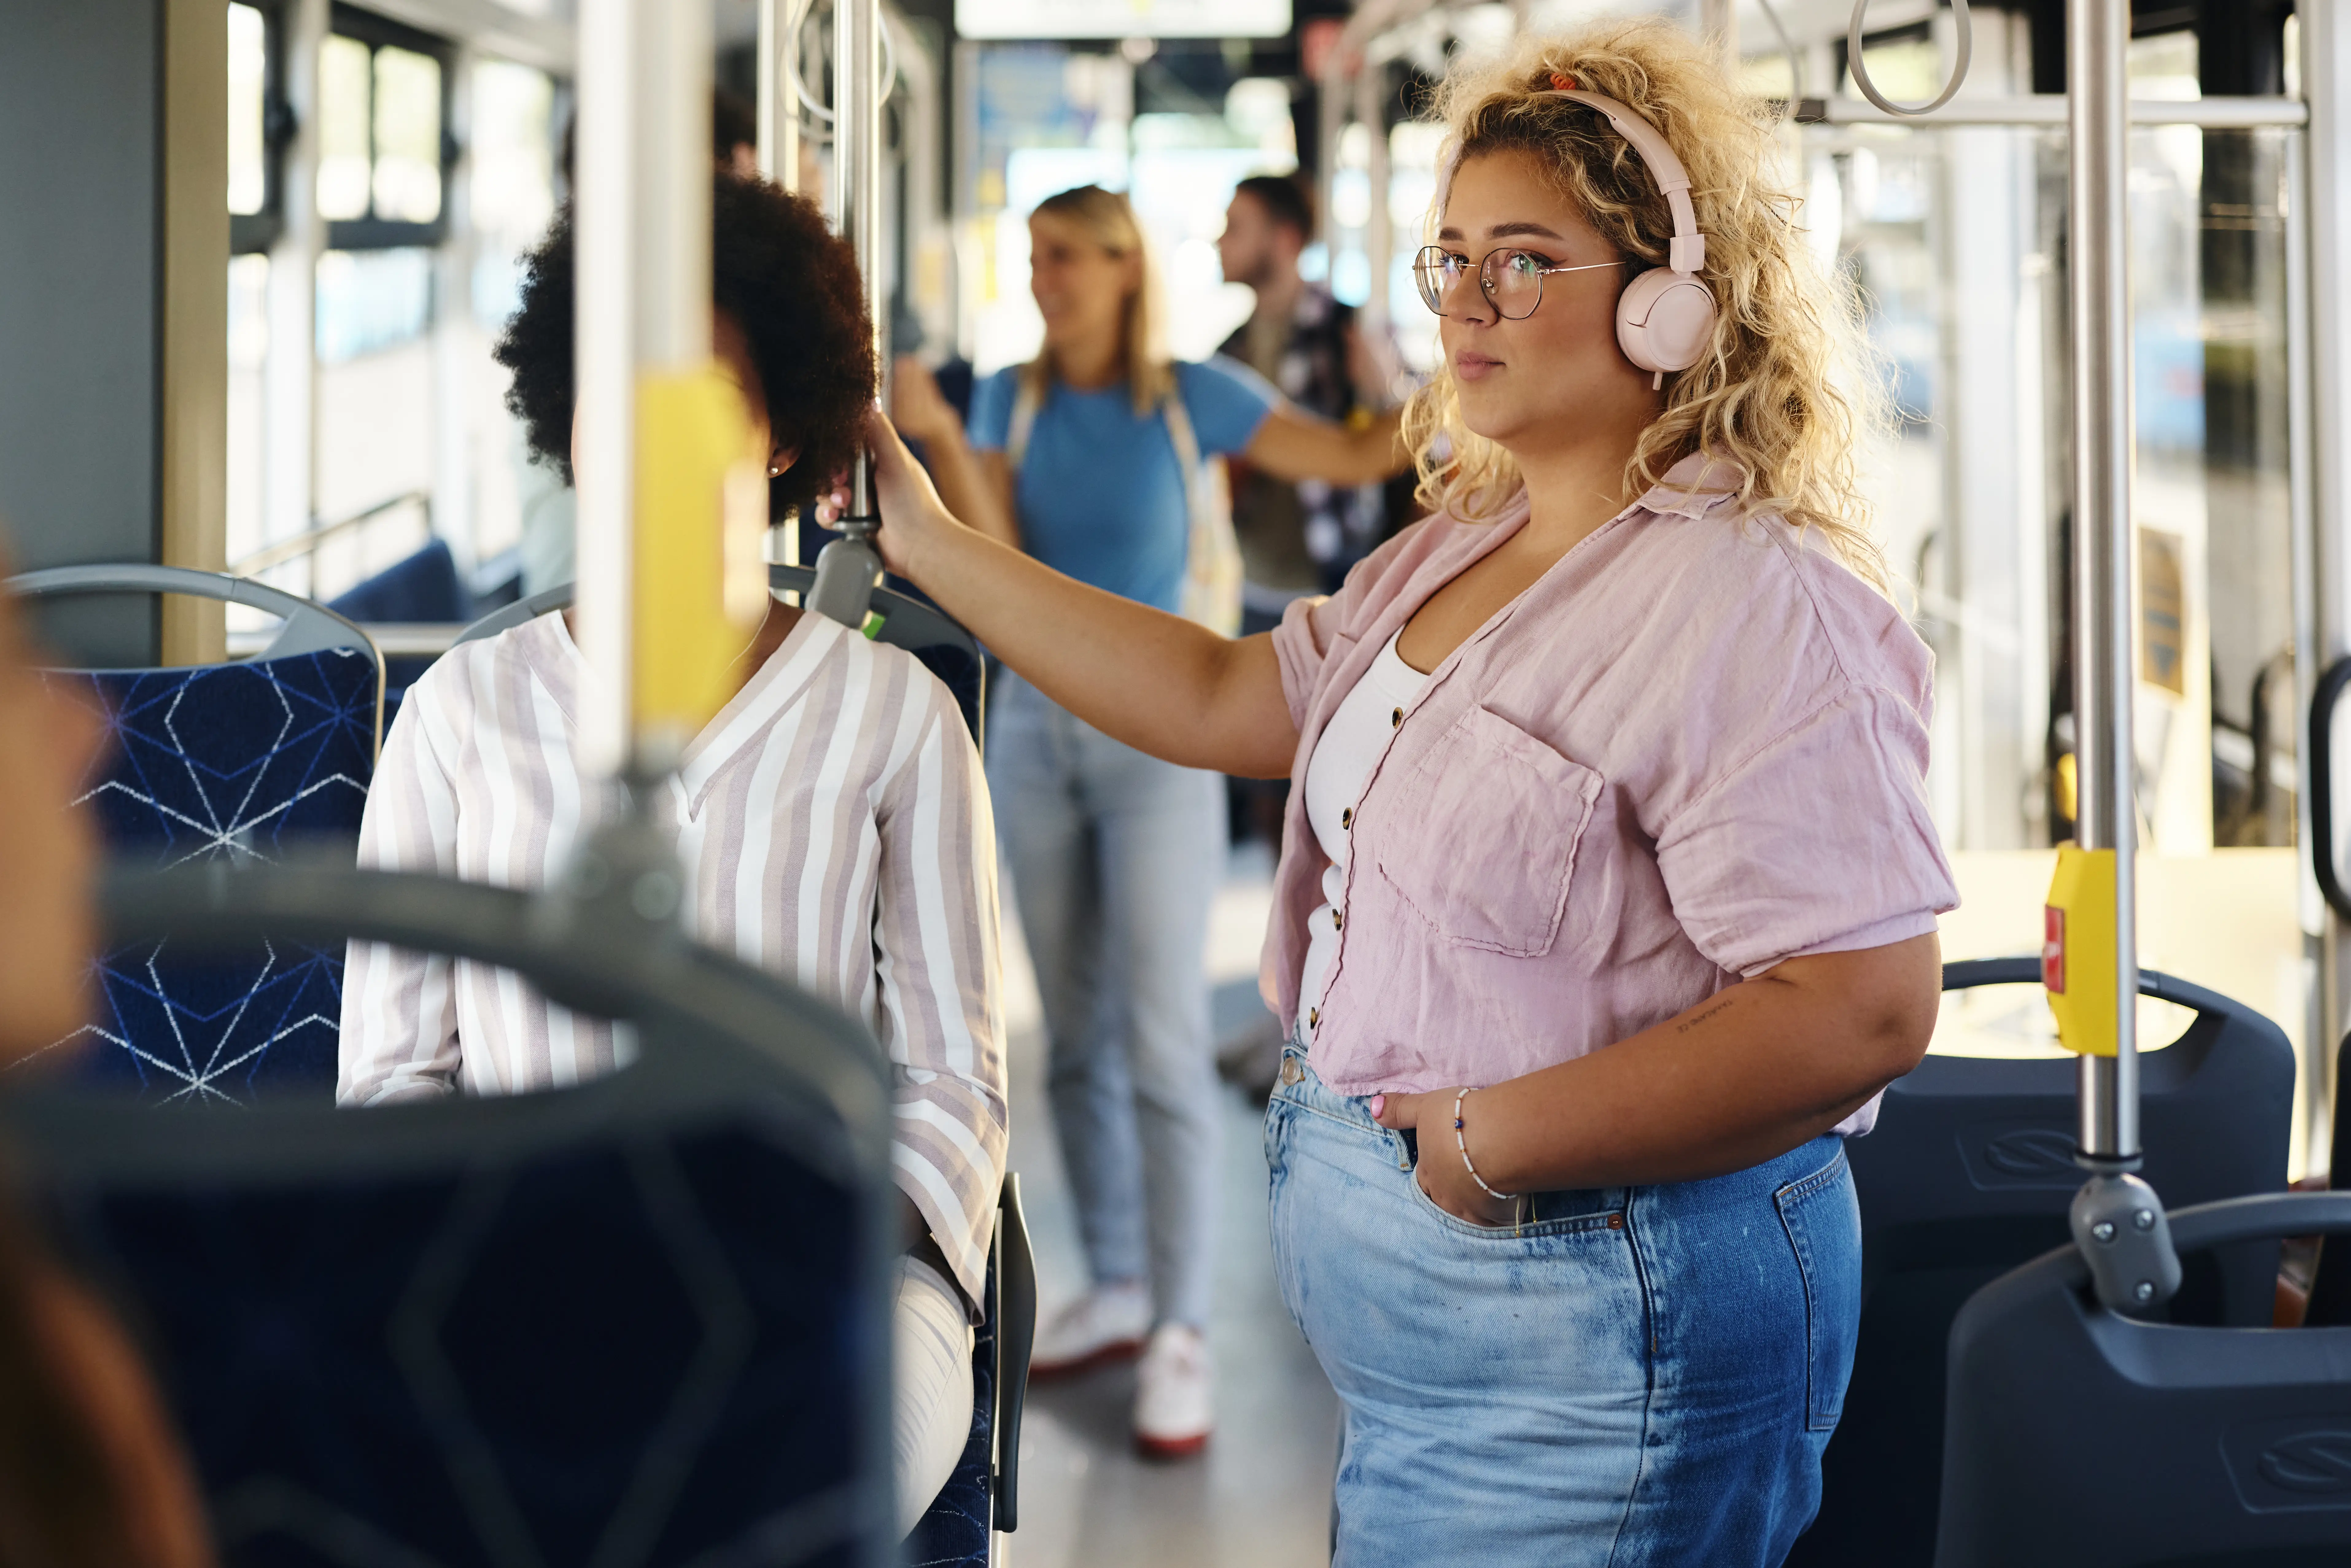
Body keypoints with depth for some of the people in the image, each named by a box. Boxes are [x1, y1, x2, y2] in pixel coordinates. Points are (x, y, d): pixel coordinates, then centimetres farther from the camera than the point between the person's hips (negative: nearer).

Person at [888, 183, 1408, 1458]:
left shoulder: (1193, 396, -4)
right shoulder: (1010, 401, 3)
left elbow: (1358, 459, 2)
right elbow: (997, 564, -9)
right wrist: (941, 440, -20)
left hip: (1157, 734, -4)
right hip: (1037, 728, 4)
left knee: (1163, 1042, -8)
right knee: (1076, 1039, 11)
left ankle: (1180, 1336, -4)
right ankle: (1118, 1288, 23)